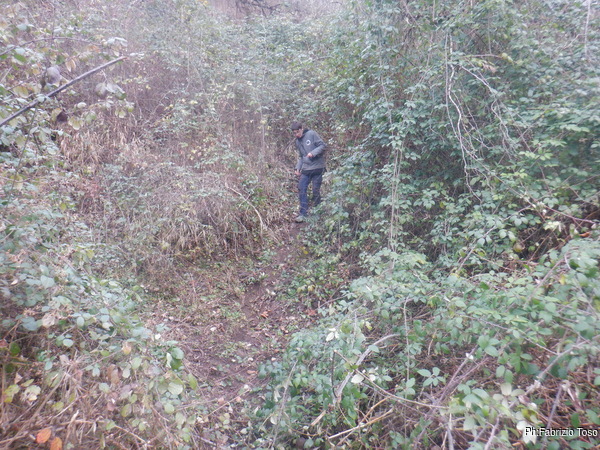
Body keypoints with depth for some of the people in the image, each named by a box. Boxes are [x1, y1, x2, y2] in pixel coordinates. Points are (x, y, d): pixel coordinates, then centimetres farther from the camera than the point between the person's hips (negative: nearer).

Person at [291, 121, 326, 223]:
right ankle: (303, 214, 4)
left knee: (316, 191, 0)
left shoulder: (311, 134, -6)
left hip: (317, 168, -6)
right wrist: (298, 168, 7)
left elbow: (322, 145, -7)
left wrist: (313, 153, -20)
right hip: (306, 169, 6)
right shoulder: (298, 142, 14)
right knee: (301, 189, -2)